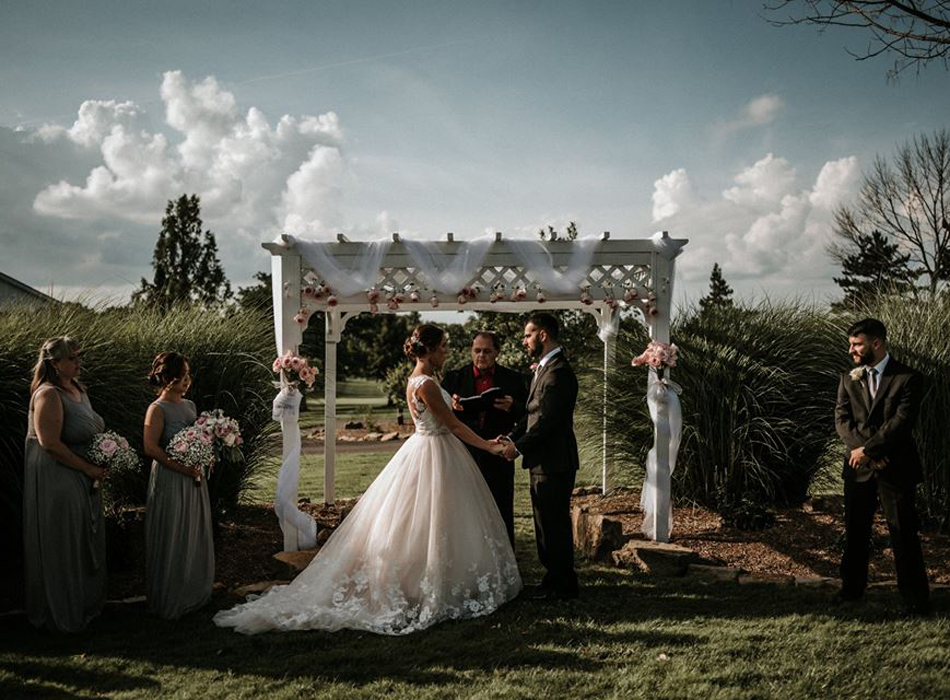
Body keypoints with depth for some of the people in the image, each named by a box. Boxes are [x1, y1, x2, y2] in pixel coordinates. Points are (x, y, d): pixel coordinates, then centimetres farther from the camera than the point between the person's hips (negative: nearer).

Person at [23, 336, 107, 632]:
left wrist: (100, 465, 7)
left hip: (83, 481, 9)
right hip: (57, 481, -9)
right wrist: (89, 468, -18)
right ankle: (62, 613, 20)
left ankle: (86, 603, 34)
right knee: (61, 546, 4)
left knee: (85, 543, 18)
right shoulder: (48, 395, -18)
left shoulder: (77, 389, 9)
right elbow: (50, 444, -24)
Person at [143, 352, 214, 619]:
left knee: (195, 537, 15)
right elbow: (150, 447, -21)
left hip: (194, 480, 8)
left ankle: (194, 593, 30)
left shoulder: (190, 405, 10)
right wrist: (183, 468, -21)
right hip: (170, 480, -7)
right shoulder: (158, 409, -13)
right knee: (172, 540, 3)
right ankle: (170, 600, 17)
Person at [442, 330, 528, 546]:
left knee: (501, 513, 6)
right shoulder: (454, 377, 5)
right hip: (463, 455, 1)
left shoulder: (513, 379, 3)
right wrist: (451, 406, -18)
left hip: (498, 456, -1)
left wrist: (512, 407, -20)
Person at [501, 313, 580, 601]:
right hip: (544, 461, 10)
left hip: (554, 463, -10)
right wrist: (512, 437, 4)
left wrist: (519, 447, -15)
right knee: (547, 523, 18)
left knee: (555, 524, 1)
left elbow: (548, 421, -22)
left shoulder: (558, 372, -19)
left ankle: (563, 586, 14)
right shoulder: (545, 368, 14)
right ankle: (555, 577, 30)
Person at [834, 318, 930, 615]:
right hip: (858, 467, 4)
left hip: (895, 468, -4)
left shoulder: (908, 378, -6)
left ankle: (916, 597, 16)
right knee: (855, 531, 12)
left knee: (903, 533, 2)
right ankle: (852, 588, 27)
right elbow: (842, 419, 0)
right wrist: (864, 451, -14)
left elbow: (901, 422, -15)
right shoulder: (848, 379, 7)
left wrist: (868, 450, -17)